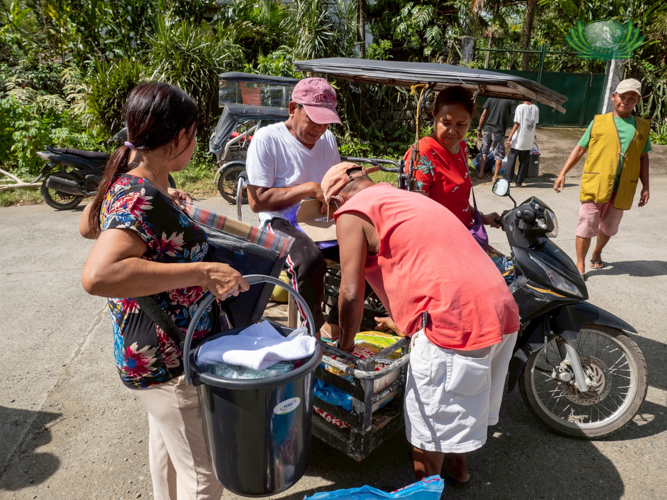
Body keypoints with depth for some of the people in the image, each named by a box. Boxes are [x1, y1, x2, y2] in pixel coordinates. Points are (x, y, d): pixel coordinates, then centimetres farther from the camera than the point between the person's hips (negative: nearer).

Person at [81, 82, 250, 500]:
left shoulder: (126, 181, 1)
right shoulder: (143, 200, -29)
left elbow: (89, 227, 20)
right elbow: (97, 276, -43)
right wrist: (201, 272, -41)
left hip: (156, 352, 10)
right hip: (170, 364, -10)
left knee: (166, 441, 32)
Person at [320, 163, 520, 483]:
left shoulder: (352, 213, 0)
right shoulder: (405, 198, 26)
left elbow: (351, 294, -6)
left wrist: (346, 343, 11)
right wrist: (400, 318, 44)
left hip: (456, 320, -9)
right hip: (502, 311, 9)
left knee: (429, 421, 12)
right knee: (461, 402, 30)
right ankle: (456, 463, 51)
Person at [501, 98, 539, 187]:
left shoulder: (520, 107, -10)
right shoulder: (536, 109, 4)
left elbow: (517, 124, -13)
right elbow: (535, 123, 10)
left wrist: (510, 137, -10)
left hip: (518, 139, -4)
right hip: (529, 140, 4)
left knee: (511, 160, 4)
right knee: (524, 162, 10)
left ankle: (507, 180, 2)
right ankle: (519, 182, 14)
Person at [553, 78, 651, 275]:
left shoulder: (642, 127, 11)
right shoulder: (599, 122, 4)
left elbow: (643, 158, 15)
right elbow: (580, 148, 4)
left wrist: (645, 186, 11)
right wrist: (563, 173, -2)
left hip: (622, 189, 3)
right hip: (595, 184, -3)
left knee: (609, 227, 16)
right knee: (587, 225, -5)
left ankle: (596, 254, 40)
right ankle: (580, 265, 6)